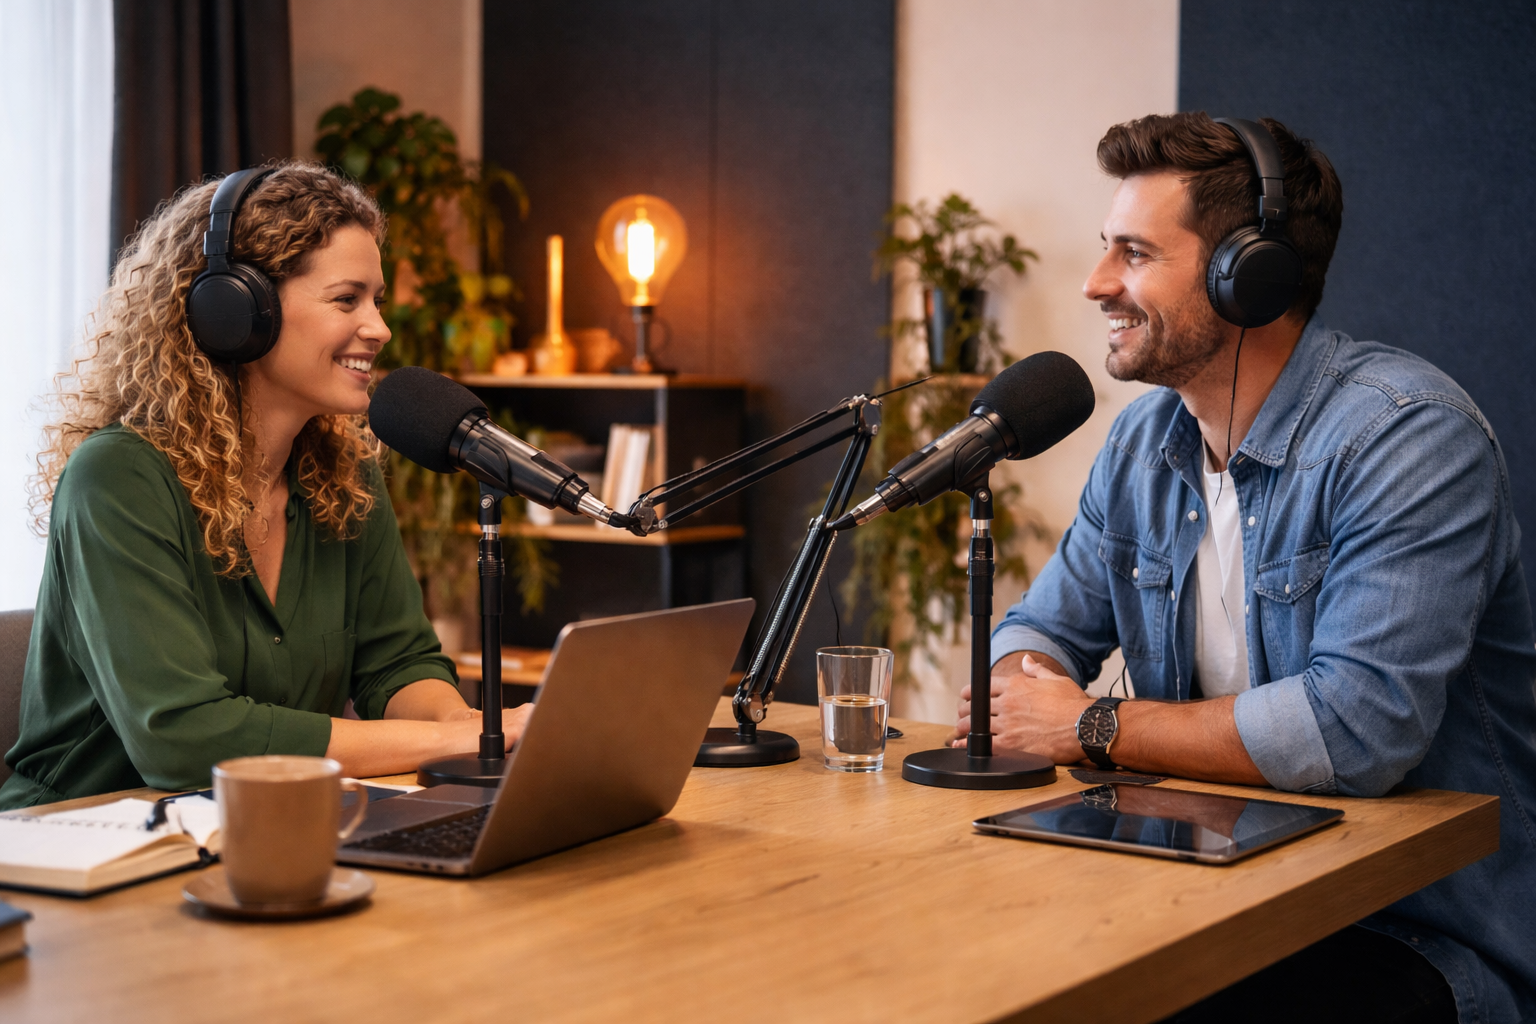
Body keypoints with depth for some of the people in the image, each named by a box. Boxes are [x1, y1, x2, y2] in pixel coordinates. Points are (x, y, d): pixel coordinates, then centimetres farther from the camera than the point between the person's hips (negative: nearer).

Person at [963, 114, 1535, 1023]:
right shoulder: (1144, 440, 8)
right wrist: (1019, 695, -11)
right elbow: (1043, 629, 16)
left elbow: (1357, 725, -28)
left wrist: (1092, 728, -18)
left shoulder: (1407, 435, -17)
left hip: (1423, 937, -6)